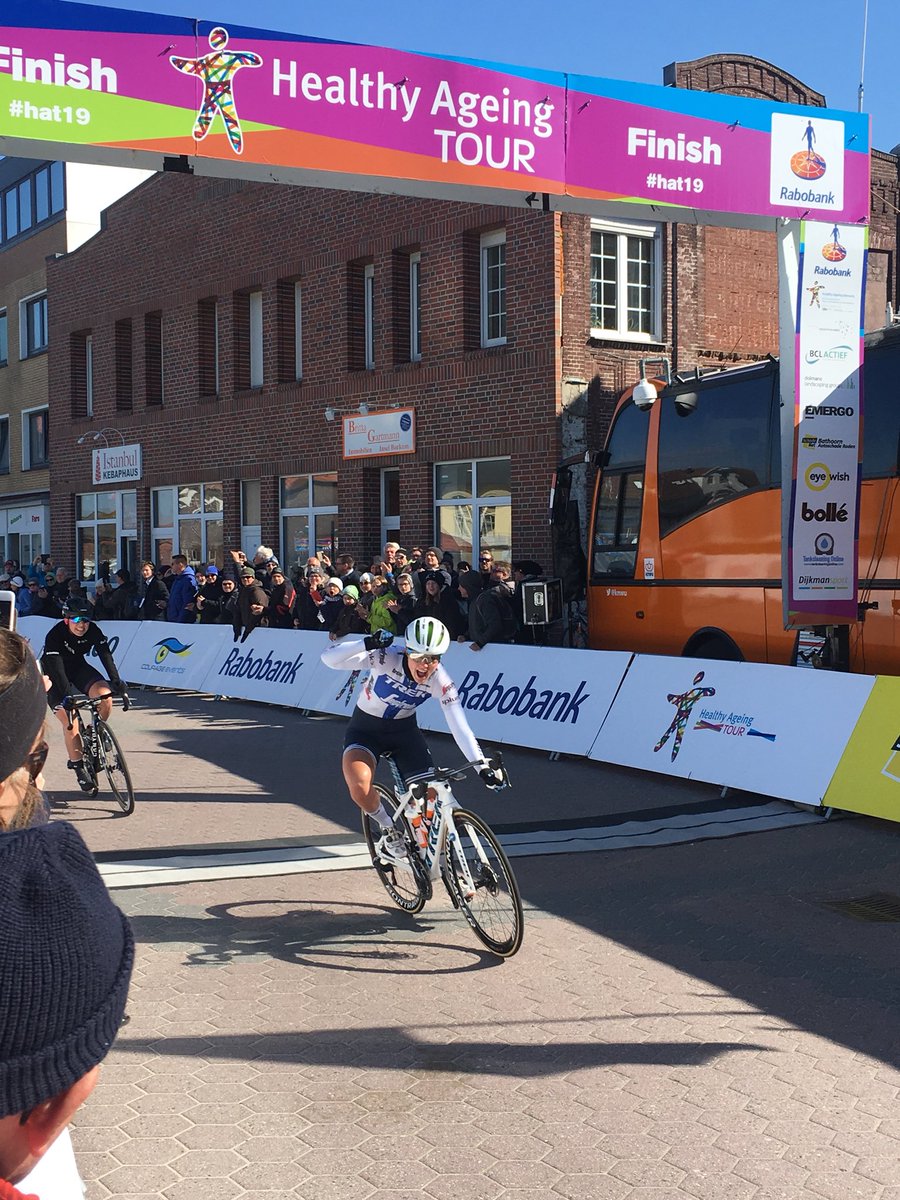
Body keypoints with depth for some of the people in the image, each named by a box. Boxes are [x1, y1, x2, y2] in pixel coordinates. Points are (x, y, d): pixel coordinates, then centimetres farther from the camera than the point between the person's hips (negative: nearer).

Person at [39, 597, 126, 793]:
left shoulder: (93, 631, -19)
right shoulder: (55, 635, -31)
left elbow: (106, 655, -25)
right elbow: (57, 668, -37)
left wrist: (116, 681, -40)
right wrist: (66, 696, -47)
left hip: (78, 667, 4)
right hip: (54, 675, -4)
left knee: (106, 697, -24)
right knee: (70, 723, -15)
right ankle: (79, 769, 0)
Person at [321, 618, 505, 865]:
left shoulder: (441, 680, -22)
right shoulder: (385, 658, -29)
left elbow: (459, 726, -24)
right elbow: (329, 658, -34)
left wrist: (483, 766, -34)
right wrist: (366, 644, -50)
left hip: (404, 730, 2)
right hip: (366, 729, -2)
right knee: (359, 788, -30)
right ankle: (389, 831, 1)